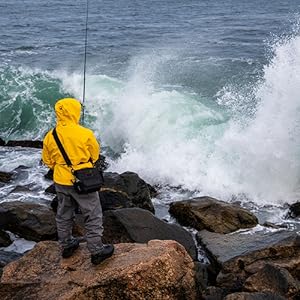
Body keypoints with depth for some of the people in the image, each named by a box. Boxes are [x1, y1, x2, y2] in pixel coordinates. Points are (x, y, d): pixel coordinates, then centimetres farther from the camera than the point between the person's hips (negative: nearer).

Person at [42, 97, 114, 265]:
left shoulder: (50, 136, -7)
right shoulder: (85, 134, -19)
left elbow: (47, 159, 7)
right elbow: (95, 155, -3)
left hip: (61, 181, 5)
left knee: (64, 215, 21)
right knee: (93, 216, 7)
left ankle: (67, 246, 35)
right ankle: (96, 251, 11)